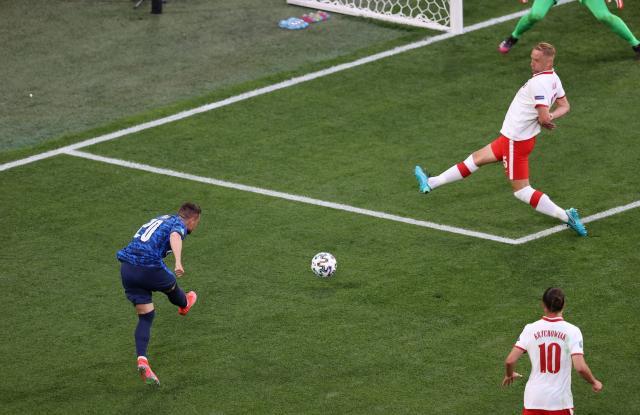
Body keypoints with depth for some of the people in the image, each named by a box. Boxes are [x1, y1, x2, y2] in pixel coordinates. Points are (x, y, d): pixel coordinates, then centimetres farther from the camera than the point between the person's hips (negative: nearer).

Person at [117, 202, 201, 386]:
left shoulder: (160, 219, 27)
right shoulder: (179, 224, 1)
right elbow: (175, 237, -23)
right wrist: (178, 262, -37)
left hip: (126, 267, 7)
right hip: (148, 266, -7)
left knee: (145, 317, 10)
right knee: (171, 286, 28)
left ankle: (142, 360, -6)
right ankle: (184, 304, 60)